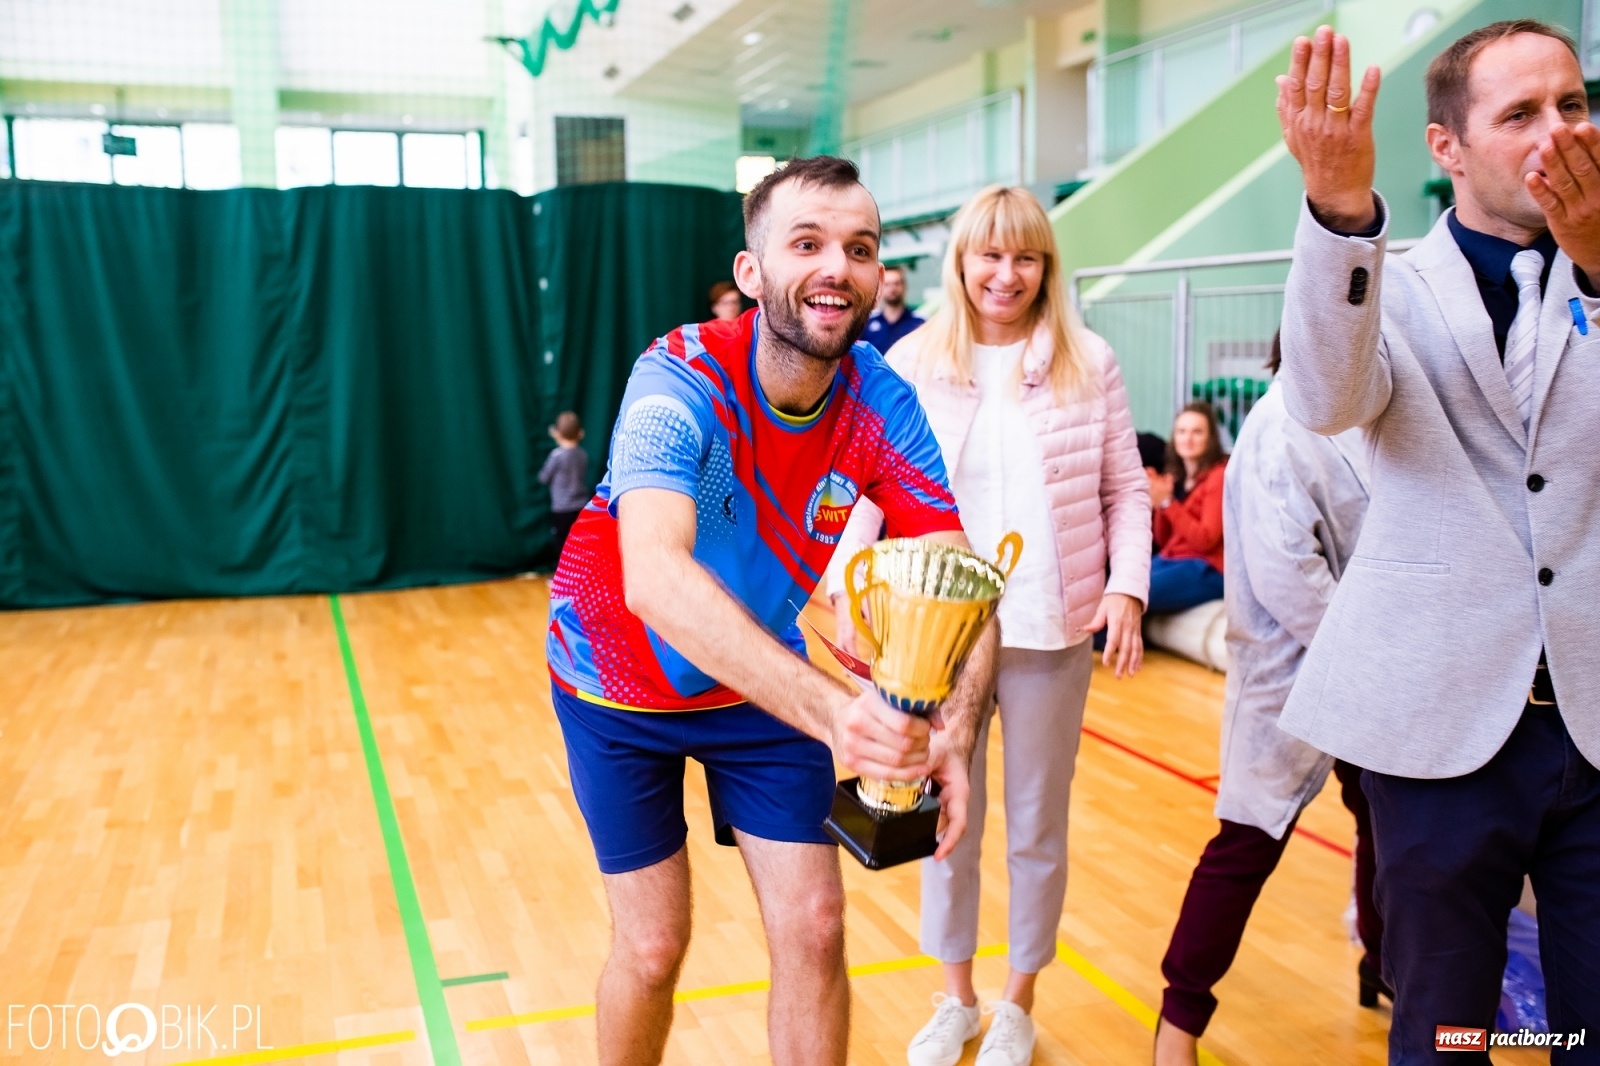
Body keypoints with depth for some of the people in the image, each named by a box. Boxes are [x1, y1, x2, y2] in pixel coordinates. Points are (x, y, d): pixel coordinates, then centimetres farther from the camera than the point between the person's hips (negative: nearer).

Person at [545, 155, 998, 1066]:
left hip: (769, 681, 3)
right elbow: (652, 577, -47)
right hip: (621, 684, -3)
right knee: (653, 946, 2)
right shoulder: (683, 379, -30)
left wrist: (956, 730, -42)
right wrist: (830, 709, -59)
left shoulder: (883, 405, -18)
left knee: (812, 926, 2)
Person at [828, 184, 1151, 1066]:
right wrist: (848, 586, -14)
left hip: (1050, 629, 0)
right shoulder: (912, 363, -1)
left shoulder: (1088, 362, 0)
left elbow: (1126, 490, 3)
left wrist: (1128, 586, -10)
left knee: (1036, 828, 13)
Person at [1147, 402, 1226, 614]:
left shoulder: (1219, 476, -6)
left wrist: (1167, 503, -17)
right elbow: (1162, 541, 13)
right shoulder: (1175, 477, 14)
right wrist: (1158, 506, -4)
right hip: (1170, 559, 7)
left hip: (1205, 569, -7)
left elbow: (1205, 540, -15)